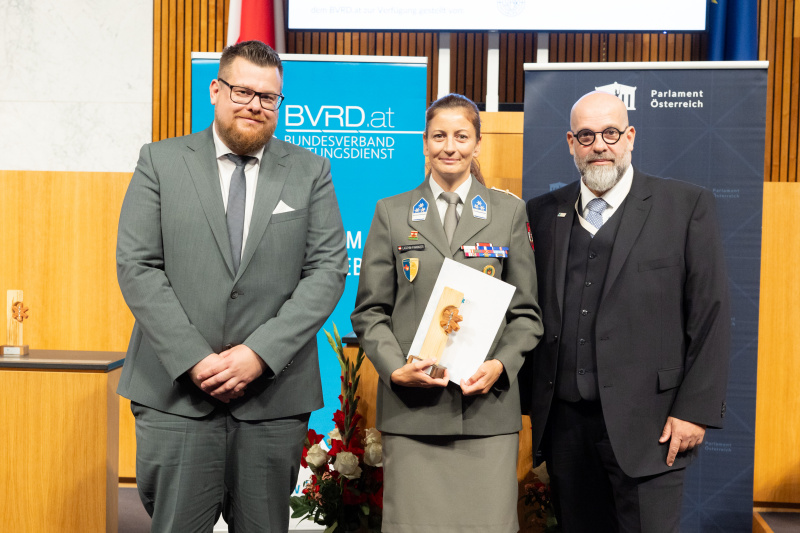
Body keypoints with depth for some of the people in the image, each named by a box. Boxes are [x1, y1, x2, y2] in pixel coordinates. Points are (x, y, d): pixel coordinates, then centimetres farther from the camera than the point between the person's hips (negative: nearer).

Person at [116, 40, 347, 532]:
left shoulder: (311, 172, 7)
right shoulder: (160, 161, 5)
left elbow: (328, 270, -1)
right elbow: (137, 266, -1)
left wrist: (261, 353, -11)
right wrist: (194, 359, -11)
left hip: (275, 395, 1)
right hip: (175, 391, 0)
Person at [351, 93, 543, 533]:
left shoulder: (509, 212, 11)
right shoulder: (391, 213, 10)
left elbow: (526, 311, 9)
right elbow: (369, 311, 7)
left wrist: (501, 365, -8)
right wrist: (395, 369, -9)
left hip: (488, 406, 0)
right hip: (410, 407, 0)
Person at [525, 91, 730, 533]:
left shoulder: (687, 205, 0)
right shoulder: (543, 213, 8)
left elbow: (711, 314, -2)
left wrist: (696, 410, -7)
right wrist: (529, 400, 4)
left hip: (645, 425, -3)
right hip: (564, 422, 3)